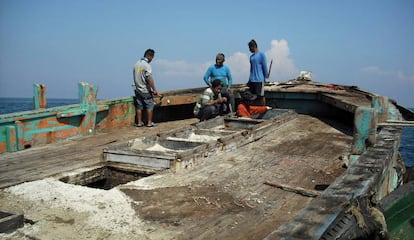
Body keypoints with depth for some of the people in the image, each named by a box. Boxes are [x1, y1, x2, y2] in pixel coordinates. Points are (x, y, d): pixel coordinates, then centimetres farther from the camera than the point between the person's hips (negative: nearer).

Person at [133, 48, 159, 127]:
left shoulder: (136, 64, 7)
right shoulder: (147, 65, -16)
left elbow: (135, 77, 13)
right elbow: (149, 79, -21)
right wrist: (154, 90, -18)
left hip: (138, 90, 7)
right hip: (146, 90, -7)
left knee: (139, 106, 11)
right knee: (149, 106, 2)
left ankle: (139, 122, 15)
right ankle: (149, 122, 4)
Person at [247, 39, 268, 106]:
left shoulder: (261, 54, -4)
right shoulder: (251, 56, 16)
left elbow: (264, 67, -4)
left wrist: (266, 76, -3)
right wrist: (249, 80, 16)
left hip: (259, 80, -6)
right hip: (252, 80, 6)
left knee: (261, 95, -1)